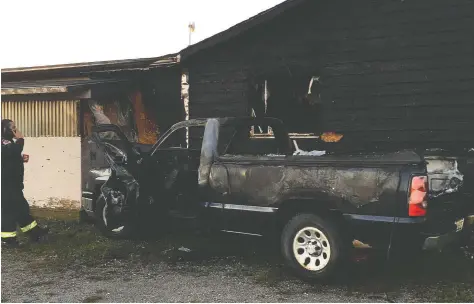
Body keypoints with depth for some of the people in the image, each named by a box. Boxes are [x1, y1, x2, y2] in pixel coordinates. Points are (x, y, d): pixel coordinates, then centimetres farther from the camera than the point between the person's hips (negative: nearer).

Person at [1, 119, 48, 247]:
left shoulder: (7, 142, 17)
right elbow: (14, 151, -32)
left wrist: (21, 158, 7)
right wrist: (20, 139, -18)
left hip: (12, 184, 11)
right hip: (7, 185, -11)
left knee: (21, 207, 15)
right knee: (9, 210, -4)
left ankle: (34, 232, 22)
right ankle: (7, 238, 4)